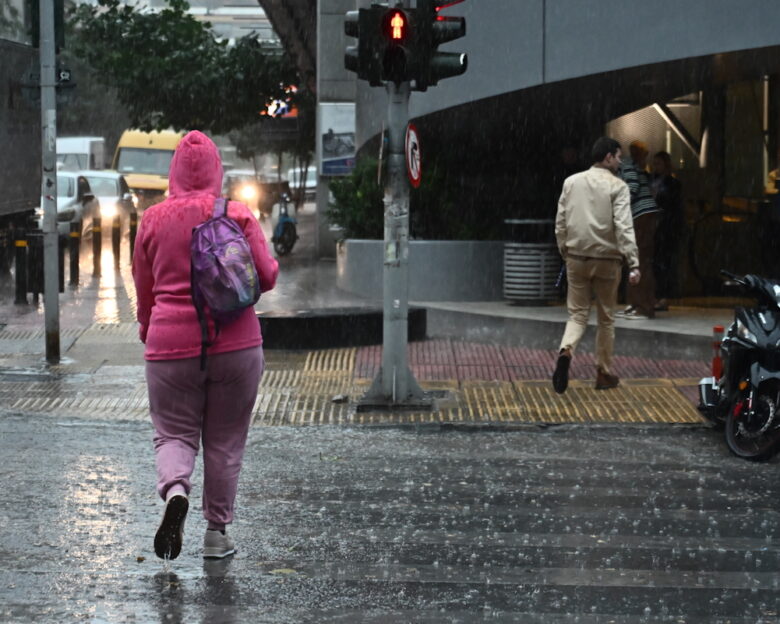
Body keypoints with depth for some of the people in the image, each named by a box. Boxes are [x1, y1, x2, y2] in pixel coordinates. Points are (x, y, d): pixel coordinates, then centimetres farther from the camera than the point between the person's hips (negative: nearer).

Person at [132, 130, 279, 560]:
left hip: (170, 345, 0)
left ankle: (174, 489, -22)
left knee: (174, 433, 9)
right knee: (225, 441, 11)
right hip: (235, 343, 0)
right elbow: (267, 276, -4)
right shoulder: (238, 216, -3)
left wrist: (148, 333, 25)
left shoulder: (153, 220, 1)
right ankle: (216, 531, 14)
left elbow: (143, 289, 9)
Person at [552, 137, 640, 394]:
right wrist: (634, 263, -18)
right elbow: (624, 227, -16)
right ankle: (604, 373, 18)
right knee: (606, 318, 11)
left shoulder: (571, 182, 6)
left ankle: (566, 351, -21)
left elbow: (560, 222, 7)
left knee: (577, 314, 8)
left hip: (576, 258, 3)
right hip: (606, 259, -3)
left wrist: (564, 251, 19)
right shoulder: (617, 186, -7)